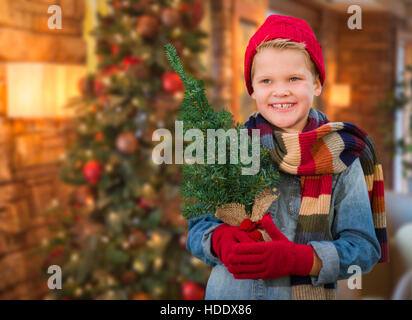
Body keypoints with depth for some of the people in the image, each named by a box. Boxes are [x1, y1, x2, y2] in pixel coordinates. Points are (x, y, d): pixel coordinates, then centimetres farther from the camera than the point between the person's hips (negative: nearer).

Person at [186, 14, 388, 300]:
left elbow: (363, 247, -11)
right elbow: (198, 225, -2)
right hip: (228, 293, 1)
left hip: (309, 293, -1)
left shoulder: (340, 158, -7)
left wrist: (295, 258, -26)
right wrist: (221, 239, -23)